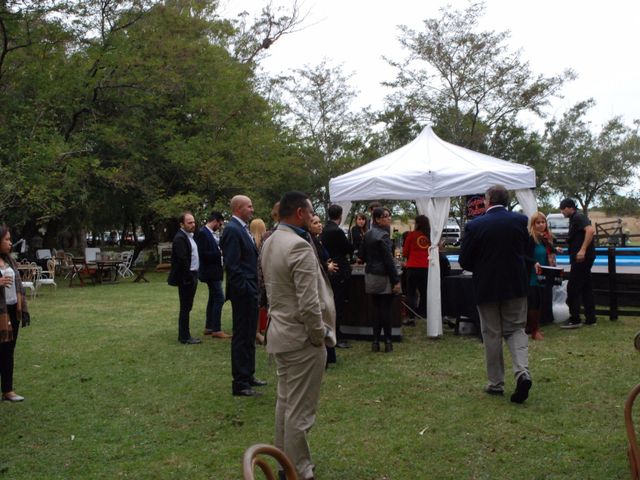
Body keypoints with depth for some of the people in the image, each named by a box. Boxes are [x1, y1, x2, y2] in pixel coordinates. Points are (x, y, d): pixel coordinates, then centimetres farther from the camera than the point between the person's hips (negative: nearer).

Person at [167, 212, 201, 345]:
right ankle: (184, 337, 4)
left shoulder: (190, 236, 15)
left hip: (192, 276, 10)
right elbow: (182, 260, -21)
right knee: (185, 307, -3)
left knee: (187, 307, 14)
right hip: (186, 278, -10)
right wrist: (189, 277, -19)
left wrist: (194, 276, 13)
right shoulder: (180, 238, -16)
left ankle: (185, 335, 22)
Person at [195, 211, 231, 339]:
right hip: (211, 272, -10)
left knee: (213, 298, 15)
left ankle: (208, 327, 23)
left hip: (214, 272, 10)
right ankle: (216, 330, -7)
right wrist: (220, 253, -19)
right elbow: (203, 254, -22)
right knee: (219, 299, -10)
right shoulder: (203, 233, -16)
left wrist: (221, 251, 2)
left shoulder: (210, 233, 12)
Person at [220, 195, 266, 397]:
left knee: (249, 336, 18)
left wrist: (253, 288, 14)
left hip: (250, 291, 10)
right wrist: (245, 289, -21)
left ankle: (248, 376, 30)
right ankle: (240, 384, 5)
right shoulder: (232, 230, -16)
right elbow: (232, 265, -21)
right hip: (243, 292, -10)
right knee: (241, 337, -3)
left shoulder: (242, 228, 14)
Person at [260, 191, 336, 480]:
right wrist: (320, 336, -11)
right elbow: (309, 304, -24)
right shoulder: (299, 247, -22)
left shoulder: (270, 243, 7)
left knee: (285, 402, 19)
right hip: (302, 338, -10)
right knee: (300, 411, 1)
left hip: (280, 333, 10)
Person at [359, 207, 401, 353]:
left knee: (376, 308, 10)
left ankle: (375, 341, 11)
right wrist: (396, 280, -15)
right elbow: (389, 260, -18)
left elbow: (362, 256, 14)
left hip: (371, 276, 7)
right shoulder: (383, 235, -15)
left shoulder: (367, 235, 9)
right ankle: (387, 341, 6)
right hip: (383, 277, -7)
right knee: (386, 309, 0)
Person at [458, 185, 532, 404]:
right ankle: (522, 371, -8)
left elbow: (464, 262, -8)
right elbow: (528, 251, 7)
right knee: (516, 329, 13)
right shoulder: (520, 220, -4)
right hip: (516, 285, 2)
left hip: (487, 287, -2)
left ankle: (496, 383, 17)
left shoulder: (474, 226, -13)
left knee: (492, 335, 10)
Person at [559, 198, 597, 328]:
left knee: (572, 288, -6)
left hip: (581, 257, -10)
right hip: (582, 258, 10)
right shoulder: (573, 219, 18)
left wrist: (583, 250, -32)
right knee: (586, 288, 11)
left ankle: (574, 320, -4)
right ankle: (590, 319, 15)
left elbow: (590, 230, -27)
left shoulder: (578, 217, -12)